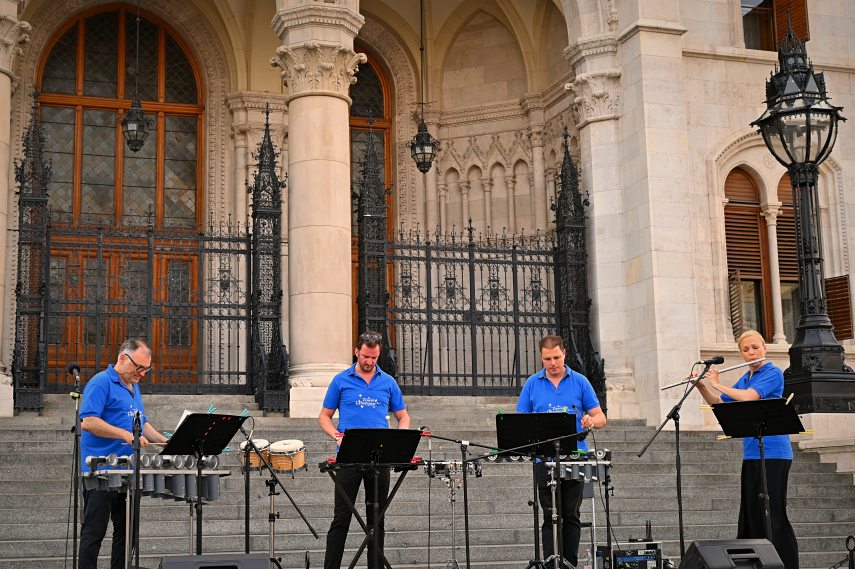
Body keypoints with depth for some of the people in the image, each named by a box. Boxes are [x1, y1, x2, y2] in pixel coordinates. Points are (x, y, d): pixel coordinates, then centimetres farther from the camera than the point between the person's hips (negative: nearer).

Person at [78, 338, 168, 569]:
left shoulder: (134, 387, 18)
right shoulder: (101, 383, -10)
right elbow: (88, 421, -20)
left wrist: (164, 440, 9)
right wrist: (126, 435, -25)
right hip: (100, 472, -9)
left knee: (126, 530, 10)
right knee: (94, 531, -5)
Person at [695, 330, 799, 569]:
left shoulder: (773, 373, -7)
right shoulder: (744, 379, 16)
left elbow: (748, 397, -21)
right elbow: (718, 404, 21)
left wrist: (717, 384, -10)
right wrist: (701, 386, 5)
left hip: (773, 452, -8)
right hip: (751, 453, 8)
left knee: (774, 515, -9)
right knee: (751, 514, 7)